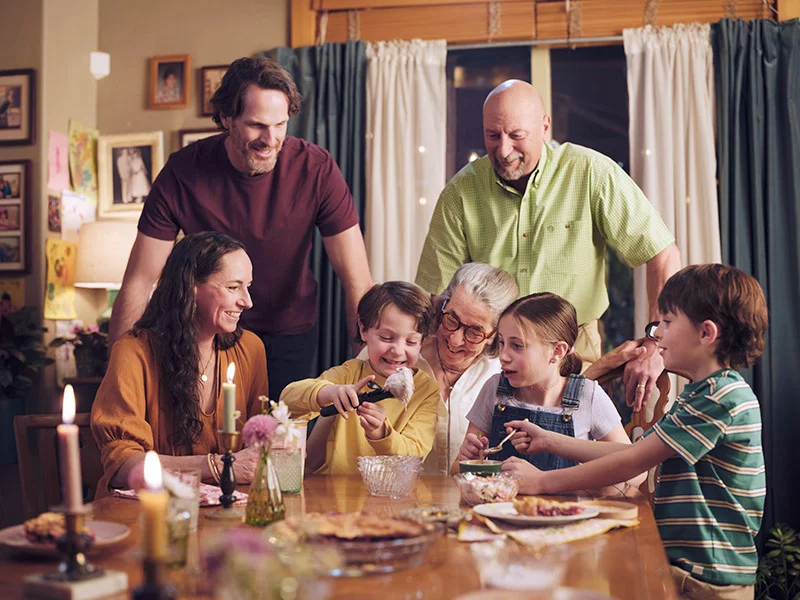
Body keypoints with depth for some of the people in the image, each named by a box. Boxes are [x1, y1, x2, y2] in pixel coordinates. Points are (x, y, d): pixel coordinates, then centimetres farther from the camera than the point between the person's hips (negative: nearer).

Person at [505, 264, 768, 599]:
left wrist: (542, 482, -15)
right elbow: (635, 452, 16)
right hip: (682, 561, 9)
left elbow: (632, 462, -20)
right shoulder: (703, 393, 16)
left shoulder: (721, 397, -17)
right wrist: (548, 441, 12)